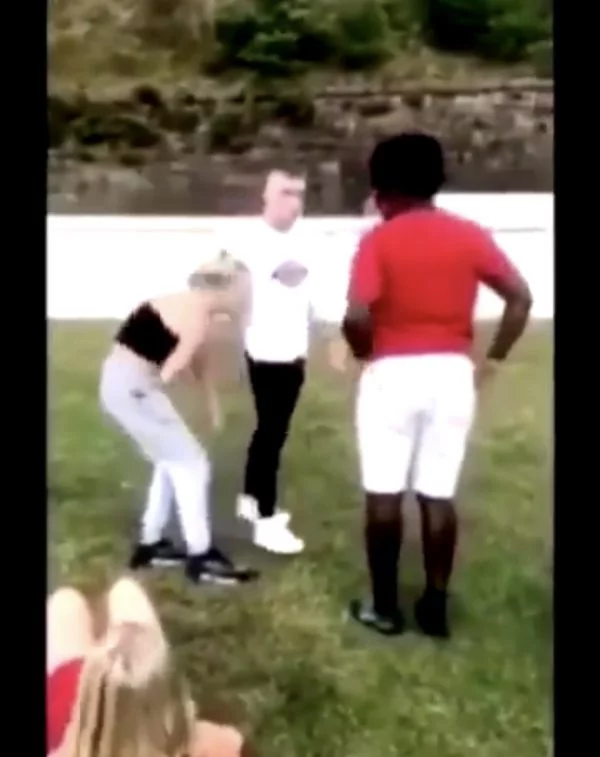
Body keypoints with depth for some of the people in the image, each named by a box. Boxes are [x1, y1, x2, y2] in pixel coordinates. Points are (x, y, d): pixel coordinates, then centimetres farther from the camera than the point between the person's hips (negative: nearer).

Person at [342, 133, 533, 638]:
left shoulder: (379, 241, -7)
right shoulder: (469, 235, 4)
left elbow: (357, 317, -19)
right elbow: (521, 297, 0)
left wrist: (365, 353, 0)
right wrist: (493, 360, 6)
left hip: (392, 374, -3)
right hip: (453, 374, 4)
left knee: (384, 496, 8)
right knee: (440, 496, 11)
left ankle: (384, 607, 18)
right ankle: (436, 607, 19)